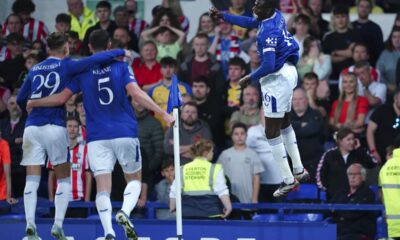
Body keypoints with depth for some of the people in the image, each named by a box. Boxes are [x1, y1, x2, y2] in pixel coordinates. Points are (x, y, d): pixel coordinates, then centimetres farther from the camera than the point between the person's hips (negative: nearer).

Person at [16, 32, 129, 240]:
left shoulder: (34, 70, 16)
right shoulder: (66, 66, 2)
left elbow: (20, 100, 22)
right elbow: (95, 59, -10)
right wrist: (121, 52, 3)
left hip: (32, 127, 4)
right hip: (54, 127, -3)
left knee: (32, 181, 2)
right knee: (64, 179, 8)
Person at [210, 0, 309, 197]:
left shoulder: (269, 32, -28)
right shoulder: (276, 16, -1)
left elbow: (268, 66, -32)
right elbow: (251, 22, 19)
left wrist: (251, 78, -15)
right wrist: (223, 16, 18)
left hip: (277, 80, -10)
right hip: (287, 73, 10)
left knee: (272, 132, -2)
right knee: (284, 124, 25)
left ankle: (288, 180, 3)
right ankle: (299, 170, 31)